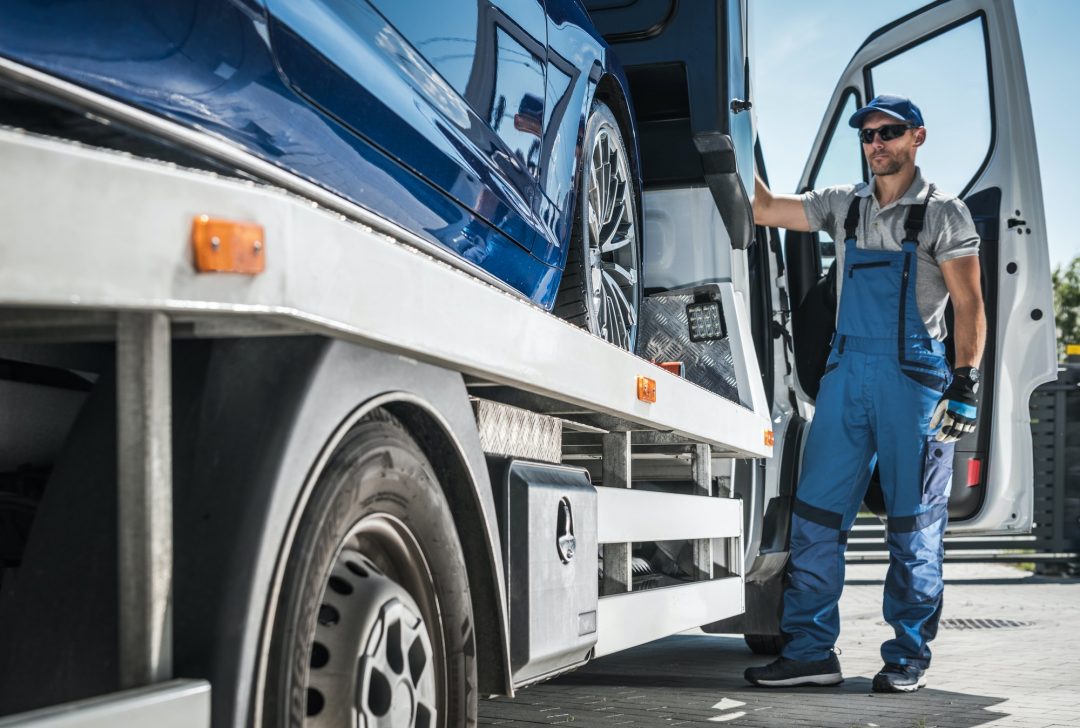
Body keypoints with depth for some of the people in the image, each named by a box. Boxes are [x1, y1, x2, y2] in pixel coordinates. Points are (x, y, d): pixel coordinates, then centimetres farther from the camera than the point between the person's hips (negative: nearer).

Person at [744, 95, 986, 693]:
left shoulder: (942, 213, 2)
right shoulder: (844, 205, 15)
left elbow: (969, 305, -3)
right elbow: (762, 209, 19)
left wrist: (966, 383, -12)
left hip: (914, 378, -4)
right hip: (846, 373, 5)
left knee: (913, 524, 1)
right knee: (815, 512, 1)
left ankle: (908, 657, 10)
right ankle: (810, 651, 6)